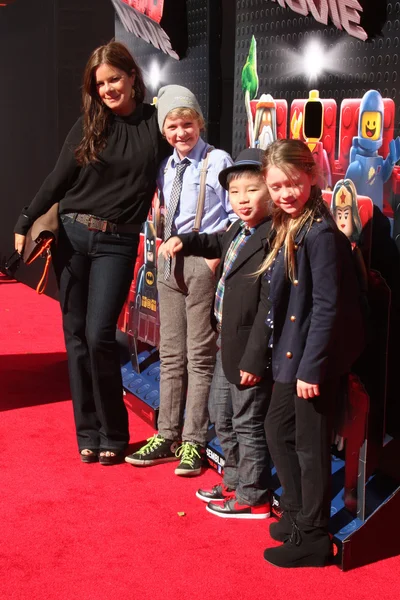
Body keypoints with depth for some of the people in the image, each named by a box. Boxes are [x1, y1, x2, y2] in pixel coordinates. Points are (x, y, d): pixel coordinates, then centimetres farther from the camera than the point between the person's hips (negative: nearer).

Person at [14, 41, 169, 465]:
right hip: (71, 235, 3)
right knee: (75, 335, 4)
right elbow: (57, 180, 8)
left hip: (117, 243, -3)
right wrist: (25, 224, 5)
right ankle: (87, 434, 15)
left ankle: (113, 435, 5)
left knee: (99, 336, -11)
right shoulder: (88, 125, 5)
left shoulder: (156, 122, 0)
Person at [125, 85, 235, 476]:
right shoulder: (166, 168, 12)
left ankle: (193, 442, 8)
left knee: (199, 356, 1)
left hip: (203, 261, -6)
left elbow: (236, 213, -7)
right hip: (169, 261, 6)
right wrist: (166, 245, 3)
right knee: (171, 355, 12)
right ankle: (167, 436, 20)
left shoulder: (217, 161, -6)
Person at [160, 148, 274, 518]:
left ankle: (253, 498, 20)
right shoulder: (239, 231, 5)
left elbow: (268, 306, -25)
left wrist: (254, 359, -25)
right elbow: (218, 244, 30)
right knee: (222, 417, 23)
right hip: (228, 345, 10)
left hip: (250, 349, -10)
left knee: (248, 424, 4)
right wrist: (184, 241, 14)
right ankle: (234, 482, 40)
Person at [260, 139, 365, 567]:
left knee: (310, 443, 2)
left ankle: (313, 537, 17)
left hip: (315, 356, -9)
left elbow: (327, 306, -22)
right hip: (289, 353, 9)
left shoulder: (320, 232, -20)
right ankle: (296, 512, 37)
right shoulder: (285, 229, 9)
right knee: (277, 429, 20)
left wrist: (312, 367, -22)